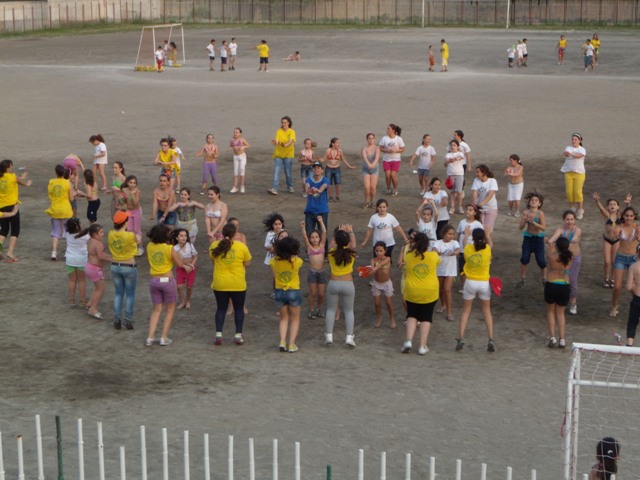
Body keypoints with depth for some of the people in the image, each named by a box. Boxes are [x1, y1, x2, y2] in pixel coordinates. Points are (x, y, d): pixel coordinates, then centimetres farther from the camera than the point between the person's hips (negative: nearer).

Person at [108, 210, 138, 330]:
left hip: (115, 266, 5)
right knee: (130, 295, 9)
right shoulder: (130, 235, -21)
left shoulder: (111, 234, -8)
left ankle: (117, 320, 17)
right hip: (129, 267, -5)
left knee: (118, 293, 16)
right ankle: (128, 321, 12)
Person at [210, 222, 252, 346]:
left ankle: (218, 334, 7)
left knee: (221, 309, 13)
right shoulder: (241, 247, -9)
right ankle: (238, 335, 13)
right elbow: (247, 263, 2)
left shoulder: (214, 246, -4)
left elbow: (213, 261, 10)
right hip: (238, 284, -1)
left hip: (220, 284, 1)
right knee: (239, 309, 12)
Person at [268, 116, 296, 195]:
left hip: (288, 154, -1)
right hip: (278, 153, 1)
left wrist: (286, 145, -45)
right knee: (276, 171, -8)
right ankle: (274, 189, -15)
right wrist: (275, 142, -39)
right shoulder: (279, 131, 0)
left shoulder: (292, 132, -5)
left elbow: (291, 140, -24)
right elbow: (276, 141, -13)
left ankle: (290, 187, 29)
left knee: (288, 172, 7)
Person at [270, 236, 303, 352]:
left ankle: (282, 341, 0)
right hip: (294, 292, -2)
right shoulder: (297, 261, -15)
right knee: (295, 319, 13)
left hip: (279, 292, 2)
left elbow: (274, 274, 2)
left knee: (284, 318, 17)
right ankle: (291, 344, 4)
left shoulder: (274, 261, -12)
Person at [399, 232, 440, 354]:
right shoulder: (433, 256, -10)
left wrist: (411, 243, 30)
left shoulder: (409, 256, -10)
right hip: (430, 293, 0)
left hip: (412, 293, 0)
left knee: (412, 316, 18)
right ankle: (423, 346, 5)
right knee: (426, 318, 11)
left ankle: (408, 341, 0)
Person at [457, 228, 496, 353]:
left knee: (465, 311, 13)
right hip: (484, 283, 0)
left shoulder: (468, 248, -11)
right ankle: (491, 339, 5)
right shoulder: (487, 249, -11)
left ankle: (461, 338, 3)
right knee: (487, 311, 14)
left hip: (470, 282, 0)